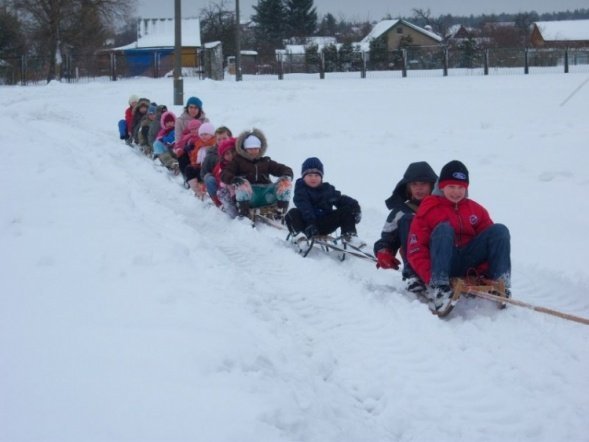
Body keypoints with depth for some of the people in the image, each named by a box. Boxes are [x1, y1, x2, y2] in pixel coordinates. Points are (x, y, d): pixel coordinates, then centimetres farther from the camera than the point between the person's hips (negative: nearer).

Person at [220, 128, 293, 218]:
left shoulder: (265, 162, 23)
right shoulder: (238, 161, 15)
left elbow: (284, 169, 18)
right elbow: (224, 174, 0)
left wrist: (287, 175, -8)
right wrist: (233, 179, -23)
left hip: (266, 194, 3)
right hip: (248, 197, -3)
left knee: (285, 182, -16)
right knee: (242, 183, -33)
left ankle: (280, 214, -22)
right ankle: (243, 213, -30)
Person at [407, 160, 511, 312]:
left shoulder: (476, 210, 15)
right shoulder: (428, 210, 2)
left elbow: (492, 241, 8)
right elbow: (415, 250, -7)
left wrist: (484, 271, -10)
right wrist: (431, 278, -22)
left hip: (469, 266, 4)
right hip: (444, 265, -3)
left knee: (500, 230, -11)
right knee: (443, 228, -29)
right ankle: (438, 287, -41)